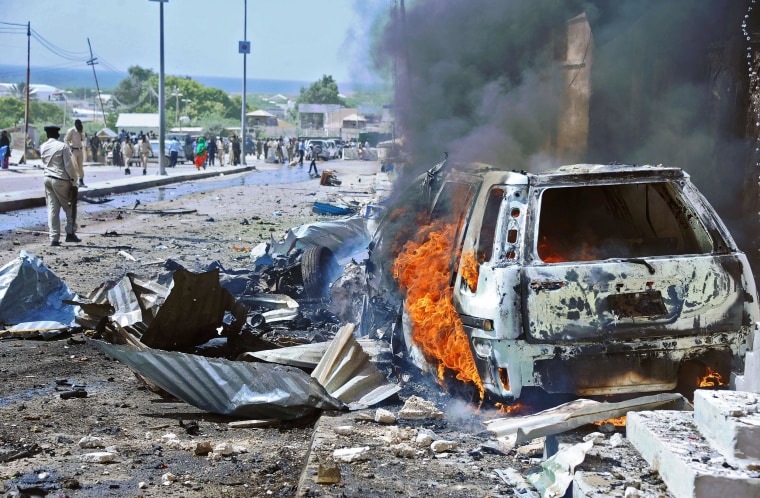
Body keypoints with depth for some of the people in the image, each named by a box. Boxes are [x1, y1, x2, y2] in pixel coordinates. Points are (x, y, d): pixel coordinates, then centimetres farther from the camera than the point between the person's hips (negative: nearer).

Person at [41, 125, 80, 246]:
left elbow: (45, 163, 15)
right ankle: (70, 233, 6)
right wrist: (74, 181, -7)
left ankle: (54, 238, 4)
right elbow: (69, 166, -13)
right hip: (61, 180, -5)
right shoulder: (62, 146, -11)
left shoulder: (43, 147, 6)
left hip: (48, 178, 5)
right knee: (70, 207, 9)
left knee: (52, 209, 6)